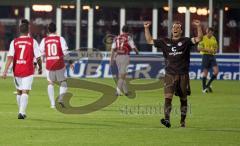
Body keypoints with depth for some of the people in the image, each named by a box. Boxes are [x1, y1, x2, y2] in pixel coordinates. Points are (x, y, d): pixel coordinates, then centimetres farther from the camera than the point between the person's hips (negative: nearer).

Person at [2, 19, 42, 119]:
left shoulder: (14, 42, 1)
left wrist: (5, 71, -10)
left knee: (19, 91, 18)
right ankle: (22, 112, -22)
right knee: (25, 92, -6)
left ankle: (22, 112, 28)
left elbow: (10, 57, -7)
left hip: (17, 71, 3)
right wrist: (40, 68, 14)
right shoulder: (33, 42, -4)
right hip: (28, 71, -3)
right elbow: (38, 57, -4)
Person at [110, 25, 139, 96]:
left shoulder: (117, 38, 11)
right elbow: (134, 47, -2)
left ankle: (125, 91, 21)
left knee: (122, 74, 16)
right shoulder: (128, 38, -3)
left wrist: (111, 59, 0)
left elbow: (113, 49, 3)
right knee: (122, 75, -8)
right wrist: (137, 52, 21)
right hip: (125, 56, -5)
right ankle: (118, 91, -19)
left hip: (117, 57, 5)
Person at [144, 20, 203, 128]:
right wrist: (146, 28, 8)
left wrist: (198, 26, -21)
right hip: (170, 75, 1)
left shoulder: (186, 41, 3)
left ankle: (183, 121, 21)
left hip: (183, 75, -1)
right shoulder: (165, 42, 11)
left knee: (183, 99, 9)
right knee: (168, 98, -15)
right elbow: (149, 41, 17)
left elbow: (199, 38, -9)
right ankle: (167, 120, -23)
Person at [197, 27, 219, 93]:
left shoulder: (213, 38, 11)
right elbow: (199, 48, -10)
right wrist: (207, 50, -18)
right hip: (206, 56, -5)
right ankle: (204, 88, 8)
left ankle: (208, 85, 7)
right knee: (205, 72, -3)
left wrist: (215, 50, 0)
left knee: (216, 71, -9)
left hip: (212, 56, 5)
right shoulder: (203, 38, -6)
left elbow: (216, 47, 23)